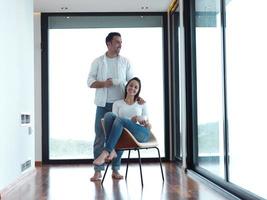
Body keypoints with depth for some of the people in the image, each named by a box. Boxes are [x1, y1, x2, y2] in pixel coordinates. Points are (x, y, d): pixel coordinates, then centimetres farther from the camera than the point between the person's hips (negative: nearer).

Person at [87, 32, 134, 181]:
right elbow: (90, 82, 3)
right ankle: (98, 170, 5)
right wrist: (104, 83, -15)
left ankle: (116, 169, 13)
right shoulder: (98, 62, 6)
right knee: (100, 136, -2)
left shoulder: (125, 62, 8)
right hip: (103, 104, -1)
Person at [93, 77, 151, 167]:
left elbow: (146, 122, 18)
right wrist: (133, 119, -8)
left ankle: (105, 152, -41)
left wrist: (146, 124, -6)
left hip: (141, 133, -1)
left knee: (120, 120, -32)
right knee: (109, 115, -28)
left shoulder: (142, 103, 22)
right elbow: (115, 119, 5)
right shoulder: (117, 103, 20)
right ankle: (111, 150, -38)